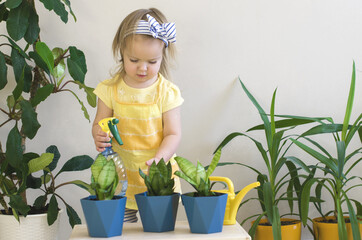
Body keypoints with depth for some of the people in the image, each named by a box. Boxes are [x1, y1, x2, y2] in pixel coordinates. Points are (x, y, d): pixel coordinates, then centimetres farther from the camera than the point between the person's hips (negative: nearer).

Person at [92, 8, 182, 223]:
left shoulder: (167, 92, -6)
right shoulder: (110, 90, -1)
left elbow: (173, 134, -6)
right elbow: (99, 124, 6)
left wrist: (159, 159, -24)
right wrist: (99, 136, -18)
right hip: (120, 181, 1)